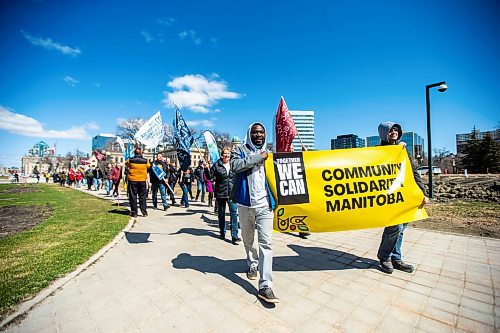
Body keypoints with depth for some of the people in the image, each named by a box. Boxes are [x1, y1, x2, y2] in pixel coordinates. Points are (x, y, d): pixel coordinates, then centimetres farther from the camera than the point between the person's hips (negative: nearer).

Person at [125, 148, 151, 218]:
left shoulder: (130, 160, -3)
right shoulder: (145, 161, -2)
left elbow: (126, 163, 17)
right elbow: (148, 166, 16)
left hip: (132, 181, 0)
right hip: (142, 181, 1)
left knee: (133, 197, 7)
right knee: (142, 197, 8)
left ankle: (134, 213, 10)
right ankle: (144, 212, 9)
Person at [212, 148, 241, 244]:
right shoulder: (217, 165, -2)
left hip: (232, 193, 0)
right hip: (220, 193, 0)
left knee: (234, 213, -6)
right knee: (221, 214, 13)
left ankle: (234, 235, -1)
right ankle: (222, 232, 31)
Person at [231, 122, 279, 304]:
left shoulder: (268, 153, 13)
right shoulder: (240, 150, 3)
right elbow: (235, 166, -18)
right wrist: (258, 157, -16)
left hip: (265, 205, 1)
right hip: (245, 204, -1)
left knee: (266, 242, -6)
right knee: (248, 240, 17)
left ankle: (265, 286, -1)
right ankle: (252, 265, 43)